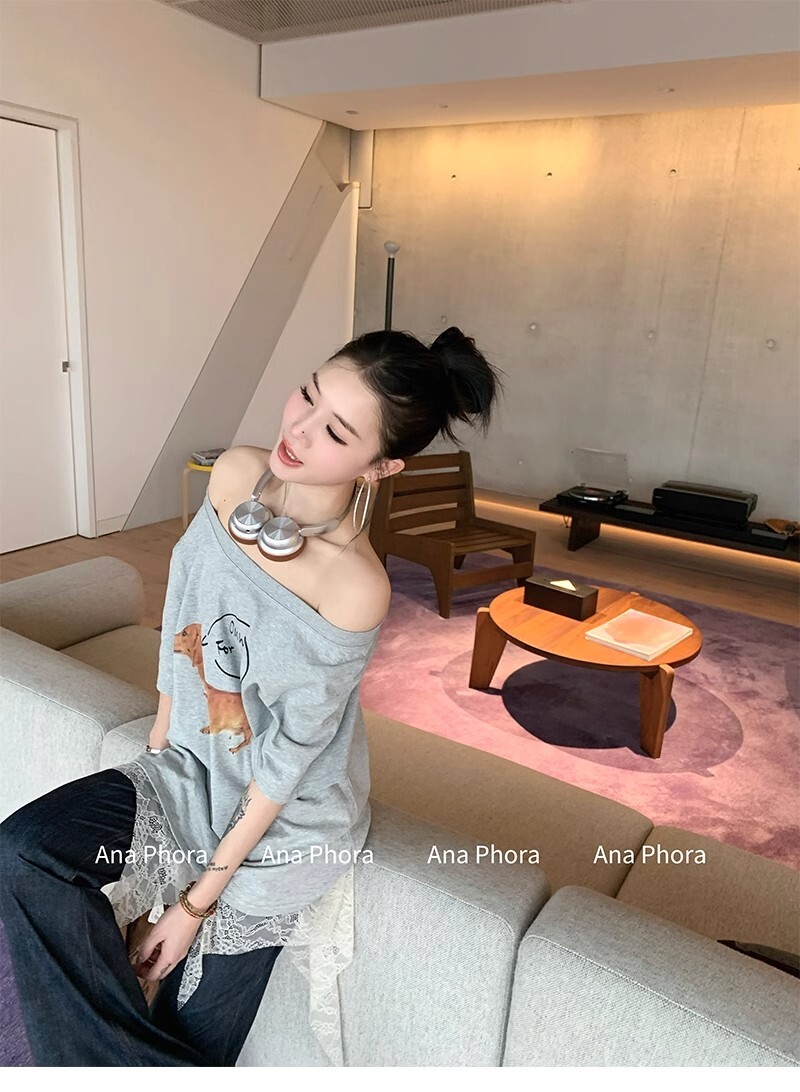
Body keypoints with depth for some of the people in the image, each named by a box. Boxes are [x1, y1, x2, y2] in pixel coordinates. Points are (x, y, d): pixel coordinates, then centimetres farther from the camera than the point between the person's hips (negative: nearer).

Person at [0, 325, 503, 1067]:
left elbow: (288, 759, -21)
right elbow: (181, 611, 1)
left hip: (278, 823, -5)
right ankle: (135, 1057, 5)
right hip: (189, 767, 6)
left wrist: (200, 897, -12)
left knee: (196, 1032, 5)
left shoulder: (355, 589, -30)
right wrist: (160, 739, 5)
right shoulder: (235, 475, -13)